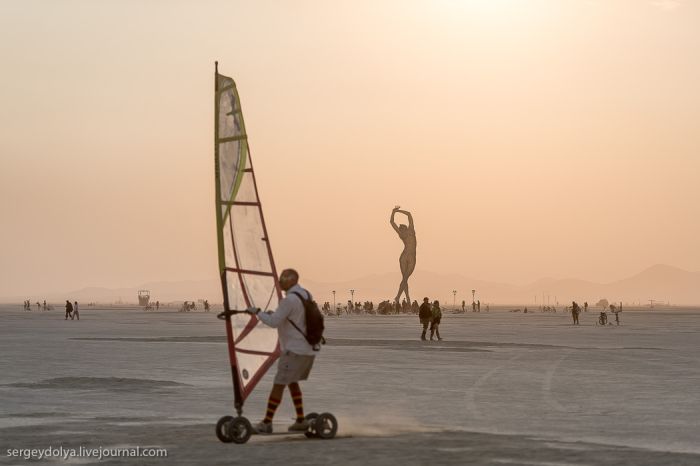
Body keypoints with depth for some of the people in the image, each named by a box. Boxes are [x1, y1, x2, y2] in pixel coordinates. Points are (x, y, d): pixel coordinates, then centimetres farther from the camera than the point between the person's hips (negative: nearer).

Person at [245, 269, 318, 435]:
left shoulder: (289, 299, -20)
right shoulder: (306, 295, 11)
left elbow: (273, 323, -20)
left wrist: (257, 312, -4)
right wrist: (276, 314, 18)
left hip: (294, 351, -9)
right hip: (310, 349, 9)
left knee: (279, 385, -3)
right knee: (292, 382, 22)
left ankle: (266, 423, 0)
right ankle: (301, 421, 19)